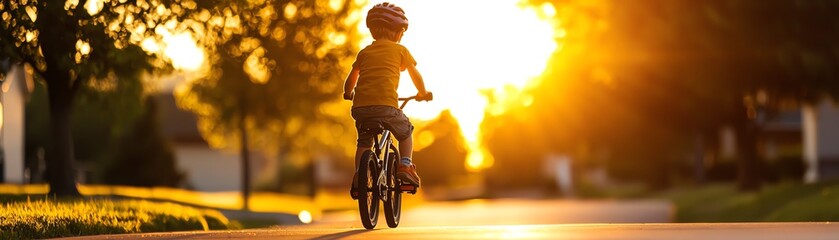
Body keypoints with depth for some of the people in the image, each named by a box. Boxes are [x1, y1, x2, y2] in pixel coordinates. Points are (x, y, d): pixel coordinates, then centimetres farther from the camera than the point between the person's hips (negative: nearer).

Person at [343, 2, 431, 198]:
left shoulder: (364, 52, 21)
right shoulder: (400, 50, 15)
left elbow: (350, 81, 25)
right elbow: (416, 76, 25)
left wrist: (348, 94, 46)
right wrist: (423, 93, 44)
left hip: (360, 106, 3)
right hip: (386, 105, -3)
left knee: (364, 142, 27)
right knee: (405, 132, 24)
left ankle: (358, 175, 8)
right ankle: (405, 165, 4)